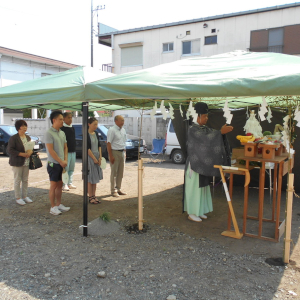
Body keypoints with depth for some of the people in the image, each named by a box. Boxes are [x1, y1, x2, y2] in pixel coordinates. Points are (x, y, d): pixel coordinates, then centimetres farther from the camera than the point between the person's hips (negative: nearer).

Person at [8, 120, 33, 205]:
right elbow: (10, 150, -14)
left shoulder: (28, 137, 12)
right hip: (17, 163, -6)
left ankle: (25, 196, 24)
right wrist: (23, 154, -19)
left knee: (25, 180, 12)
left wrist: (30, 151, -8)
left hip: (27, 162, 6)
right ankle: (18, 198, 12)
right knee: (17, 180, 2)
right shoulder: (13, 138, -9)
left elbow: (31, 147, 16)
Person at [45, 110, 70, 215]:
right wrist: (61, 161, -14)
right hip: (53, 164, -7)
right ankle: (53, 207, 10)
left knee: (60, 185, 13)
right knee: (53, 185, 1)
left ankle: (59, 204, 24)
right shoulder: (49, 133, -14)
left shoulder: (62, 133, 9)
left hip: (62, 163, 7)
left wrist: (65, 160, 0)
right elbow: (51, 150, -17)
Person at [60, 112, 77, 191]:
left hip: (73, 151, 8)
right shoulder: (62, 128, -8)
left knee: (72, 168, 12)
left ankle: (70, 183, 21)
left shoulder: (72, 128, 15)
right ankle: (64, 185, 3)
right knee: (65, 168, -5)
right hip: (66, 151, -7)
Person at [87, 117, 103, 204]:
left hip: (97, 157, 7)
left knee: (95, 177, 11)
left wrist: (100, 157, 2)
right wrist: (94, 159, -14)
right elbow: (87, 148, -15)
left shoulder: (96, 133, 10)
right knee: (90, 178, -1)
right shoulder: (86, 134, -12)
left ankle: (94, 196, 20)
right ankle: (90, 197, 9)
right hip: (89, 157, -7)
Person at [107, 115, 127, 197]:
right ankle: (113, 191, 6)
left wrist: (124, 153, 14)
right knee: (114, 173, -2)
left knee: (120, 172, 12)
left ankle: (118, 189, 22)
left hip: (122, 152, 7)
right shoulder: (112, 130, -11)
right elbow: (109, 143, -15)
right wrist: (111, 156, -19)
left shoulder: (123, 130, 12)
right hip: (115, 152, -7)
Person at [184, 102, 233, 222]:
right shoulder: (193, 129, -15)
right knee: (194, 187, -2)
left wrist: (222, 131, -19)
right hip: (195, 163, -9)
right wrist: (220, 132, -33)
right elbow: (205, 138, -29)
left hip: (203, 163, 9)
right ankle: (191, 213, 9)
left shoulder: (206, 129, 13)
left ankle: (199, 211, 25)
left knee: (202, 186, 13)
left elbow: (213, 136, 0)